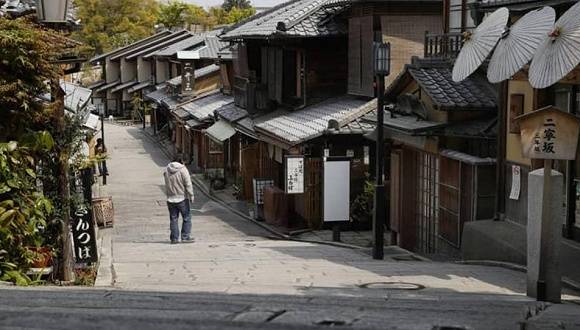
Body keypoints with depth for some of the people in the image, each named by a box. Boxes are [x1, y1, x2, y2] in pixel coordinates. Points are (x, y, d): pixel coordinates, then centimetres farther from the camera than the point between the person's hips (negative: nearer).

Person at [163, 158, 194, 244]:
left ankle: (174, 238, 10)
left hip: (171, 199, 5)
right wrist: (191, 196, -9)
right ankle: (185, 237, 1)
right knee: (186, 217, 5)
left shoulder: (166, 170, 6)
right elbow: (188, 184, -12)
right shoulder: (183, 170, -10)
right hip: (182, 198, -5)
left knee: (173, 219, 10)